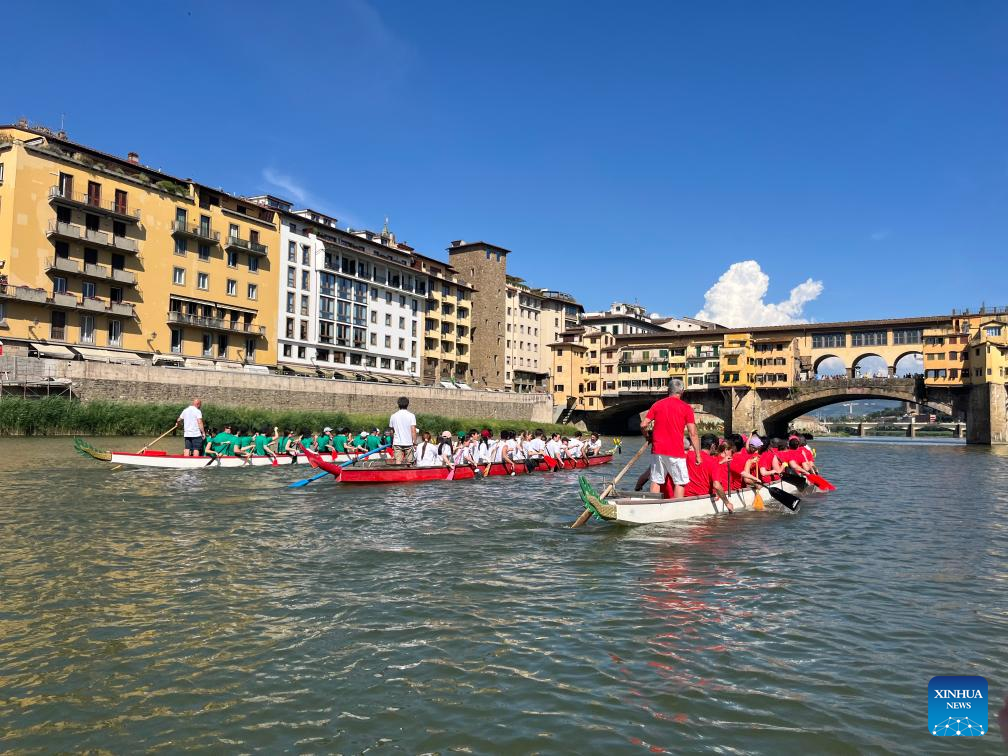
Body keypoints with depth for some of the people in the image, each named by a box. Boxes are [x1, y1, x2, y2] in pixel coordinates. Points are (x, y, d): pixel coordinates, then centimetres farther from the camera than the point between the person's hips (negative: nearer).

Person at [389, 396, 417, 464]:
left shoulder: (393, 416, 5)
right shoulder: (411, 415, -6)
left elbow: (392, 431, 14)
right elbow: (413, 430, -11)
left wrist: (392, 443, 26)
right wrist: (415, 442, -5)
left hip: (397, 443, 2)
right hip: (408, 443, -2)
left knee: (398, 462, -3)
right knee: (409, 462, 6)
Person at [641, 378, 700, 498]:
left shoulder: (657, 404, 6)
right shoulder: (686, 408, -3)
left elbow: (643, 425, 1)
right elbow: (693, 434, -7)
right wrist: (698, 455, -2)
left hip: (658, 450, 3)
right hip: (676, 452, -3)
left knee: (656, 481, 10)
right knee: (680, 482, 5)